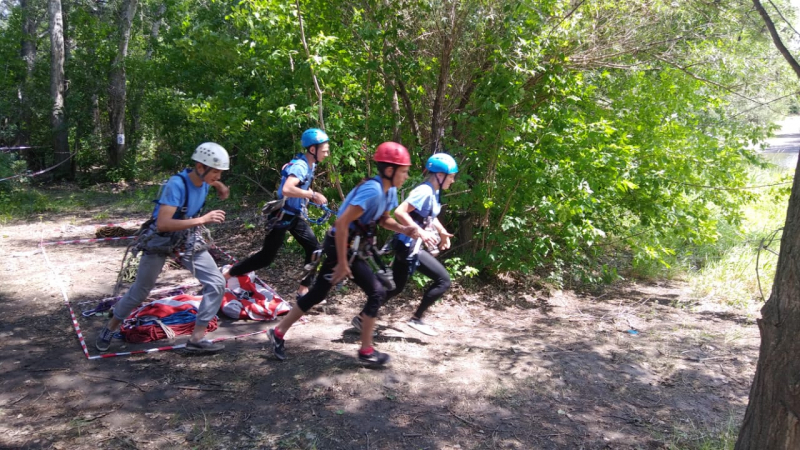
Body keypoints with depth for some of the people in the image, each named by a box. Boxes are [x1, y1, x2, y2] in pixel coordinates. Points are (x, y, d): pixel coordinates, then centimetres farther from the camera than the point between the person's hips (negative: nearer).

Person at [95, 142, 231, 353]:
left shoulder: (203, 180, -9)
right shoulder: (177, 184, -30)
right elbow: (162, 224, -39)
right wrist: (202, 220, -41)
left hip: (188, 240, 6)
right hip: (161, 241, -6)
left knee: (217, 284, -8)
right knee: (140, 292, 11)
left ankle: (197, 338, 1)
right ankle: (109, 329, 38)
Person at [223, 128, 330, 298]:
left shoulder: (308, 164, 4)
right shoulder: (300, 166, -25)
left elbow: (286, 168, 24)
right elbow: (286, 190, -42)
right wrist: (312, 195, -35)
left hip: (294, 215, 9)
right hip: (282, 216, -9)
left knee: (314, 249, 3)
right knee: (266, 257, -2)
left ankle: (303, 291, 12)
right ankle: (225, 276, 13)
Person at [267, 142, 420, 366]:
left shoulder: (389, 191, 4)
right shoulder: (373, 190, -25)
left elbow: (383, 220, 18)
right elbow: (342, 223, -28)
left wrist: (403, 229, -2)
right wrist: (342, 263, -25)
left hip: (350, 248, 9)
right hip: (341, 248, -9)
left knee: (317, 294, 16)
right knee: (377, 292, -6)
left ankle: (279, 332, 29)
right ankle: (366, 351, 6)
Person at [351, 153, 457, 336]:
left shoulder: (434, 193, 11)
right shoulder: (424, 191, -19)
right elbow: (400, 212, -29)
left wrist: (443, 233, 17)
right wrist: (421, 233, -30)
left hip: (409, 245, 10)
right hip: (410, 246, -10)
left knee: (395, 287, 17)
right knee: (443, 280, -6)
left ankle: (363, 317, 25)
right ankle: (416, 319, 4)